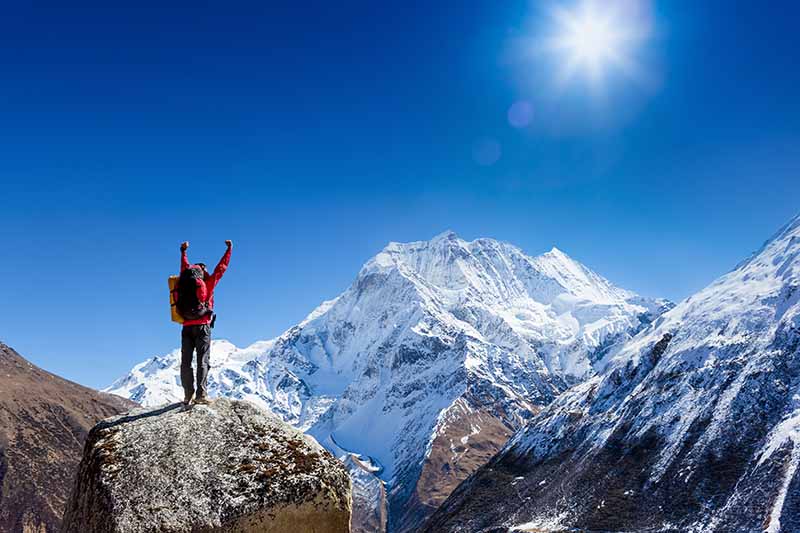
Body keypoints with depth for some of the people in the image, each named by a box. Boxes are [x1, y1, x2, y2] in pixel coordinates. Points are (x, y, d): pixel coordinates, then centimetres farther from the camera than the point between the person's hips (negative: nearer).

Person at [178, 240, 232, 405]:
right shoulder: (208, 283, 3)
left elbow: (185, 269, 31)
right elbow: (221, 267, 12)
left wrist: (183, 252, 46)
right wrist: (229, 249, 22)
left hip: (186, 327, 3)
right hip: (202, 326, -3)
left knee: (186, 362, 4)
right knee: (202, 361, -6)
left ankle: (188, 395, 0)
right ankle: (201, 394, -16)